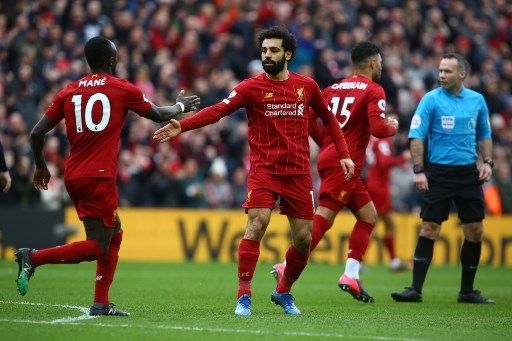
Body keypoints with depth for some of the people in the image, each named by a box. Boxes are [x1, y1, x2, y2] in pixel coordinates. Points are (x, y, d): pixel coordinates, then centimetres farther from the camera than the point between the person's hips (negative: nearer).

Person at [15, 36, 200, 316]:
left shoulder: (68, 92, 10)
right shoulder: (124, 90, 1)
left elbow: (37, 133, 7)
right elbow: (159, 115, 16)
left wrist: (40, 166, 23)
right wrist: (181, 106, 37)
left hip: (73, 176, 7)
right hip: (99, 177, -7)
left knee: (114, 233, 19)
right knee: (97, 248, -5)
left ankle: (101, 303, 13)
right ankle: (33, 257, -20)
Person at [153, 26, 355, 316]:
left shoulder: (307, 86, 5)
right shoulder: (252, 87, -5)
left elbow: (328, 118, 19)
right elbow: (218, 111, -17)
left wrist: (343, 154, 11)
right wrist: (182, 126, -31)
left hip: (299, 172, 3)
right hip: (264, 169, -3)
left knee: (304, 239, 4)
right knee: (256, 225, -20)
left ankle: (284, 292, 27)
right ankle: (244, 296, -14)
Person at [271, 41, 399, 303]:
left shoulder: (334, 88, 16)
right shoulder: (373, 91, -4)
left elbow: (308, 120, 13)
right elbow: (377, 128, -17)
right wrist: (392, 127, 5)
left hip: (329, 157, 9)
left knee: (368, 216, 15)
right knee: (323, 218, -15)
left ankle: (351, 276, 9)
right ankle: (287, 268, -25)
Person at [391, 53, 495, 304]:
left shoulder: (477, 100, 7)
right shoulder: (431, 100, -4)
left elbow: (484, 135, 18)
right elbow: (416, 135, -7)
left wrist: (487, 162, 4)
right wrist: (418, 170, -15)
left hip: (468, 173, 4)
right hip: (438, 173, -4)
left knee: (475, 231, 2)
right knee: (429, 229, -7)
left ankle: (467, 291, 14)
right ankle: (416, 289, -5)